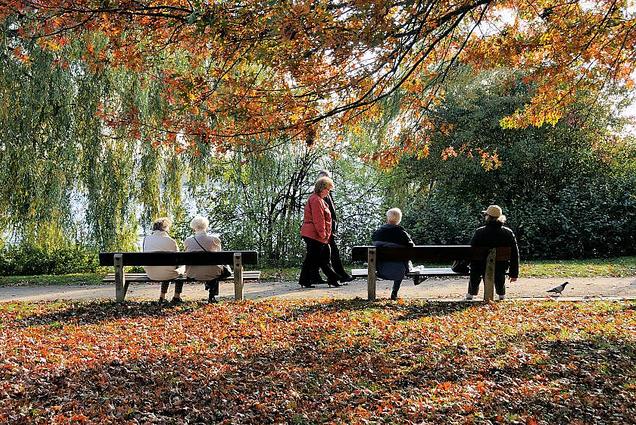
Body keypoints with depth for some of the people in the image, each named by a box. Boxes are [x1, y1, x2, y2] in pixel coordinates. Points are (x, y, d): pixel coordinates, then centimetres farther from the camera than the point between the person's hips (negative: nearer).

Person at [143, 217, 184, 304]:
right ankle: (176, 297, 33)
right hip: (166, 274, -4)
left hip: (151, 274, 4)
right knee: (181, 268, 29)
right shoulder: (170, 241, -14)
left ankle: (162, 297, 40)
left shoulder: (146, 239, -3)